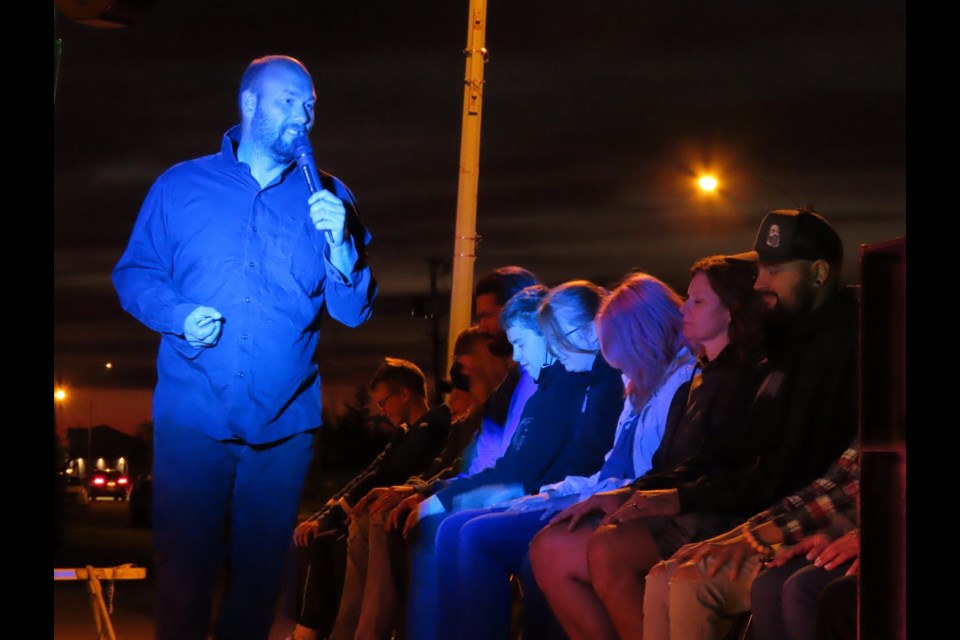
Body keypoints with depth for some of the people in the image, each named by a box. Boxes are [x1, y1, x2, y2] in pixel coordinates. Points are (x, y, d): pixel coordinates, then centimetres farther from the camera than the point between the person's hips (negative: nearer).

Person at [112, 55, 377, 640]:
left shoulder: (328, 200, 9)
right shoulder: (182, 186, 7)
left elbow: (354, 311, 5)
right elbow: (134, 273, 7)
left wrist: (340, 244, -13)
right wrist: (180, 315, -12)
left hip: (285, 422, 2)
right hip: (194, 413, -2)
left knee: (261, 569, 8)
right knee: (184, 567, -2)